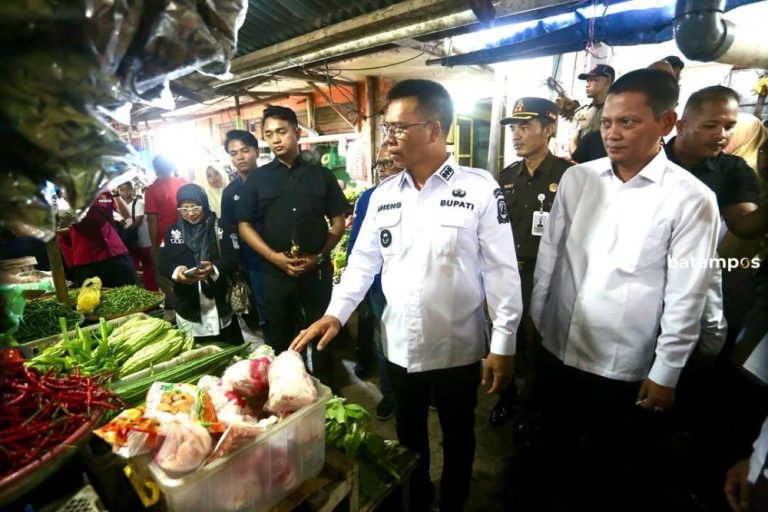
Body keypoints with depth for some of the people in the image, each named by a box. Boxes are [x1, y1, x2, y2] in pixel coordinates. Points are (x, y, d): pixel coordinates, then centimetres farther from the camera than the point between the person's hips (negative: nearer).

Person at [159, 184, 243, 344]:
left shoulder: (221, 227, -1)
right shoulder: (172, 231, 7)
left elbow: (233, 257, -7)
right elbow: (163, 263, 3)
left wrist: (215, 268, -26)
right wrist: (176, 271, -20)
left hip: (219, 302, -1)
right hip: (187, 305, 2)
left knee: (228, 350, 9)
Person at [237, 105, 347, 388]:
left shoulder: (321, 174, 4)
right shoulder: (257, 179, 5)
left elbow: (338, 221, 4)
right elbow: (245, 225, 3)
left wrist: (320, 256, -10)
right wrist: (274, 256, -11)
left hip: (317, 270, 0)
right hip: (275, 272, 1)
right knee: (281, 337, 13)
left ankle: (326, 389, 29)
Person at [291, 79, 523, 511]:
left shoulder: (480, 189, -13)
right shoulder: (384, 195, 1)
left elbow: (502, 271, -11)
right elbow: (363, 261, 5)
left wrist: (504, 344, -10)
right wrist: (335, 314, -6)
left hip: (458, 348, -3)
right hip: (399, 346, 4)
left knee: (457, 436, 21)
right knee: (409, 434, 25)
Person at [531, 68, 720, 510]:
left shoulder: (691, 199, -12)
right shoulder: (577, 178, -2)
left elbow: (686, 298, -9)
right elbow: (548, 254, 3)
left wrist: (665, 374, -6)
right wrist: (533, 319, 7)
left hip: (626, 368, -3)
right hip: (557, 350, 4)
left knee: (618, 472, 20)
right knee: (558, 449, 26)